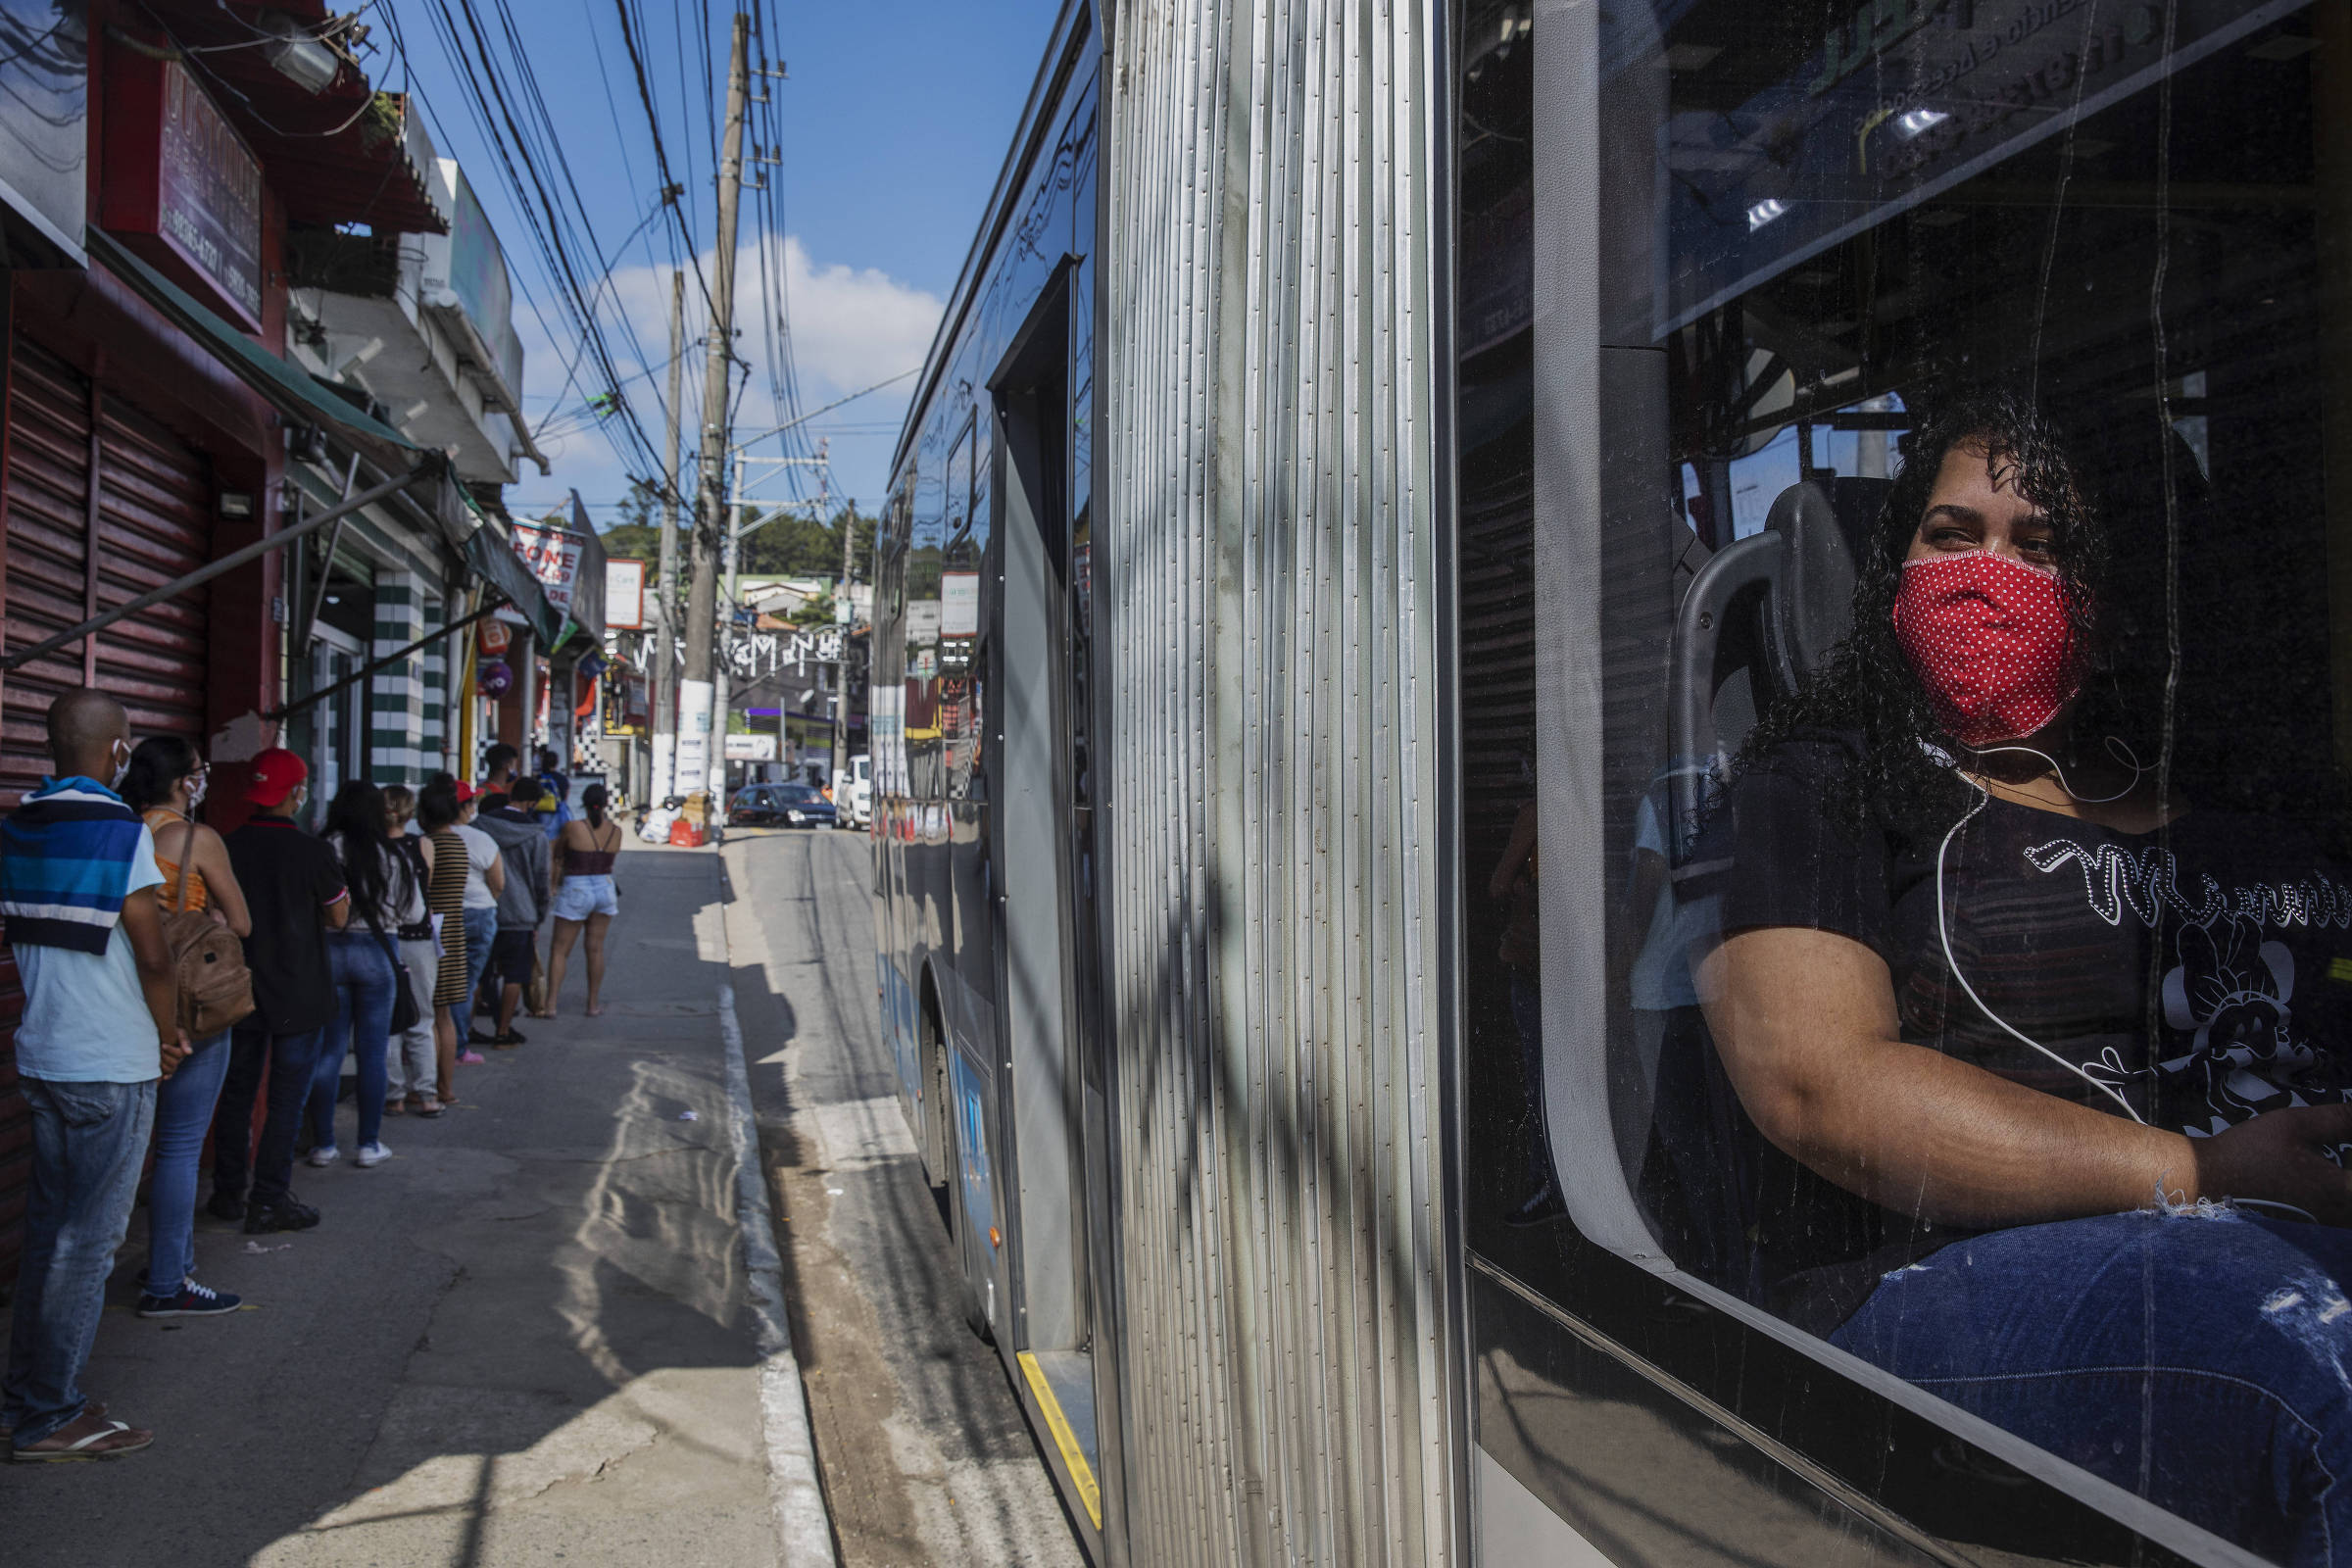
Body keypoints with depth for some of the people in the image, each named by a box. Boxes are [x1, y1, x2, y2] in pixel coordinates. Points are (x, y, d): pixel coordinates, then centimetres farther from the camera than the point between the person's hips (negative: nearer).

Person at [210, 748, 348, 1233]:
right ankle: (269, 1201, 5)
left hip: (240, 989, 4)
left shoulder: (227, 848, -4)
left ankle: (229, 1192, 24)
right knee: (287, 1097, 3)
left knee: (236, 1092, 16)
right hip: (299, 995, -4)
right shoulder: (312, 852, -15)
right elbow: (339, 917, -5)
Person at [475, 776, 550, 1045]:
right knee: (514, 976, 5)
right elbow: (540, 881, 0)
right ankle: (503, 1032, 7)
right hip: (519, 914, -3)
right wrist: (539, 918, 12)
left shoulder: (479, 825, 3)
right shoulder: (536, 837, -5)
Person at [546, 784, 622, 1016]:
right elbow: (610, 861, 7)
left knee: (559, 950, 4)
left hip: (575, 892, -4)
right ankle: (593, 1004, 16)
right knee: (595, 949, 12)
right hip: (604, 889, 4)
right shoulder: (615, 831, -2)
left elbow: (557, 853, 0)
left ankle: (551, 1004, -1)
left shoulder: (573, 828, -14)